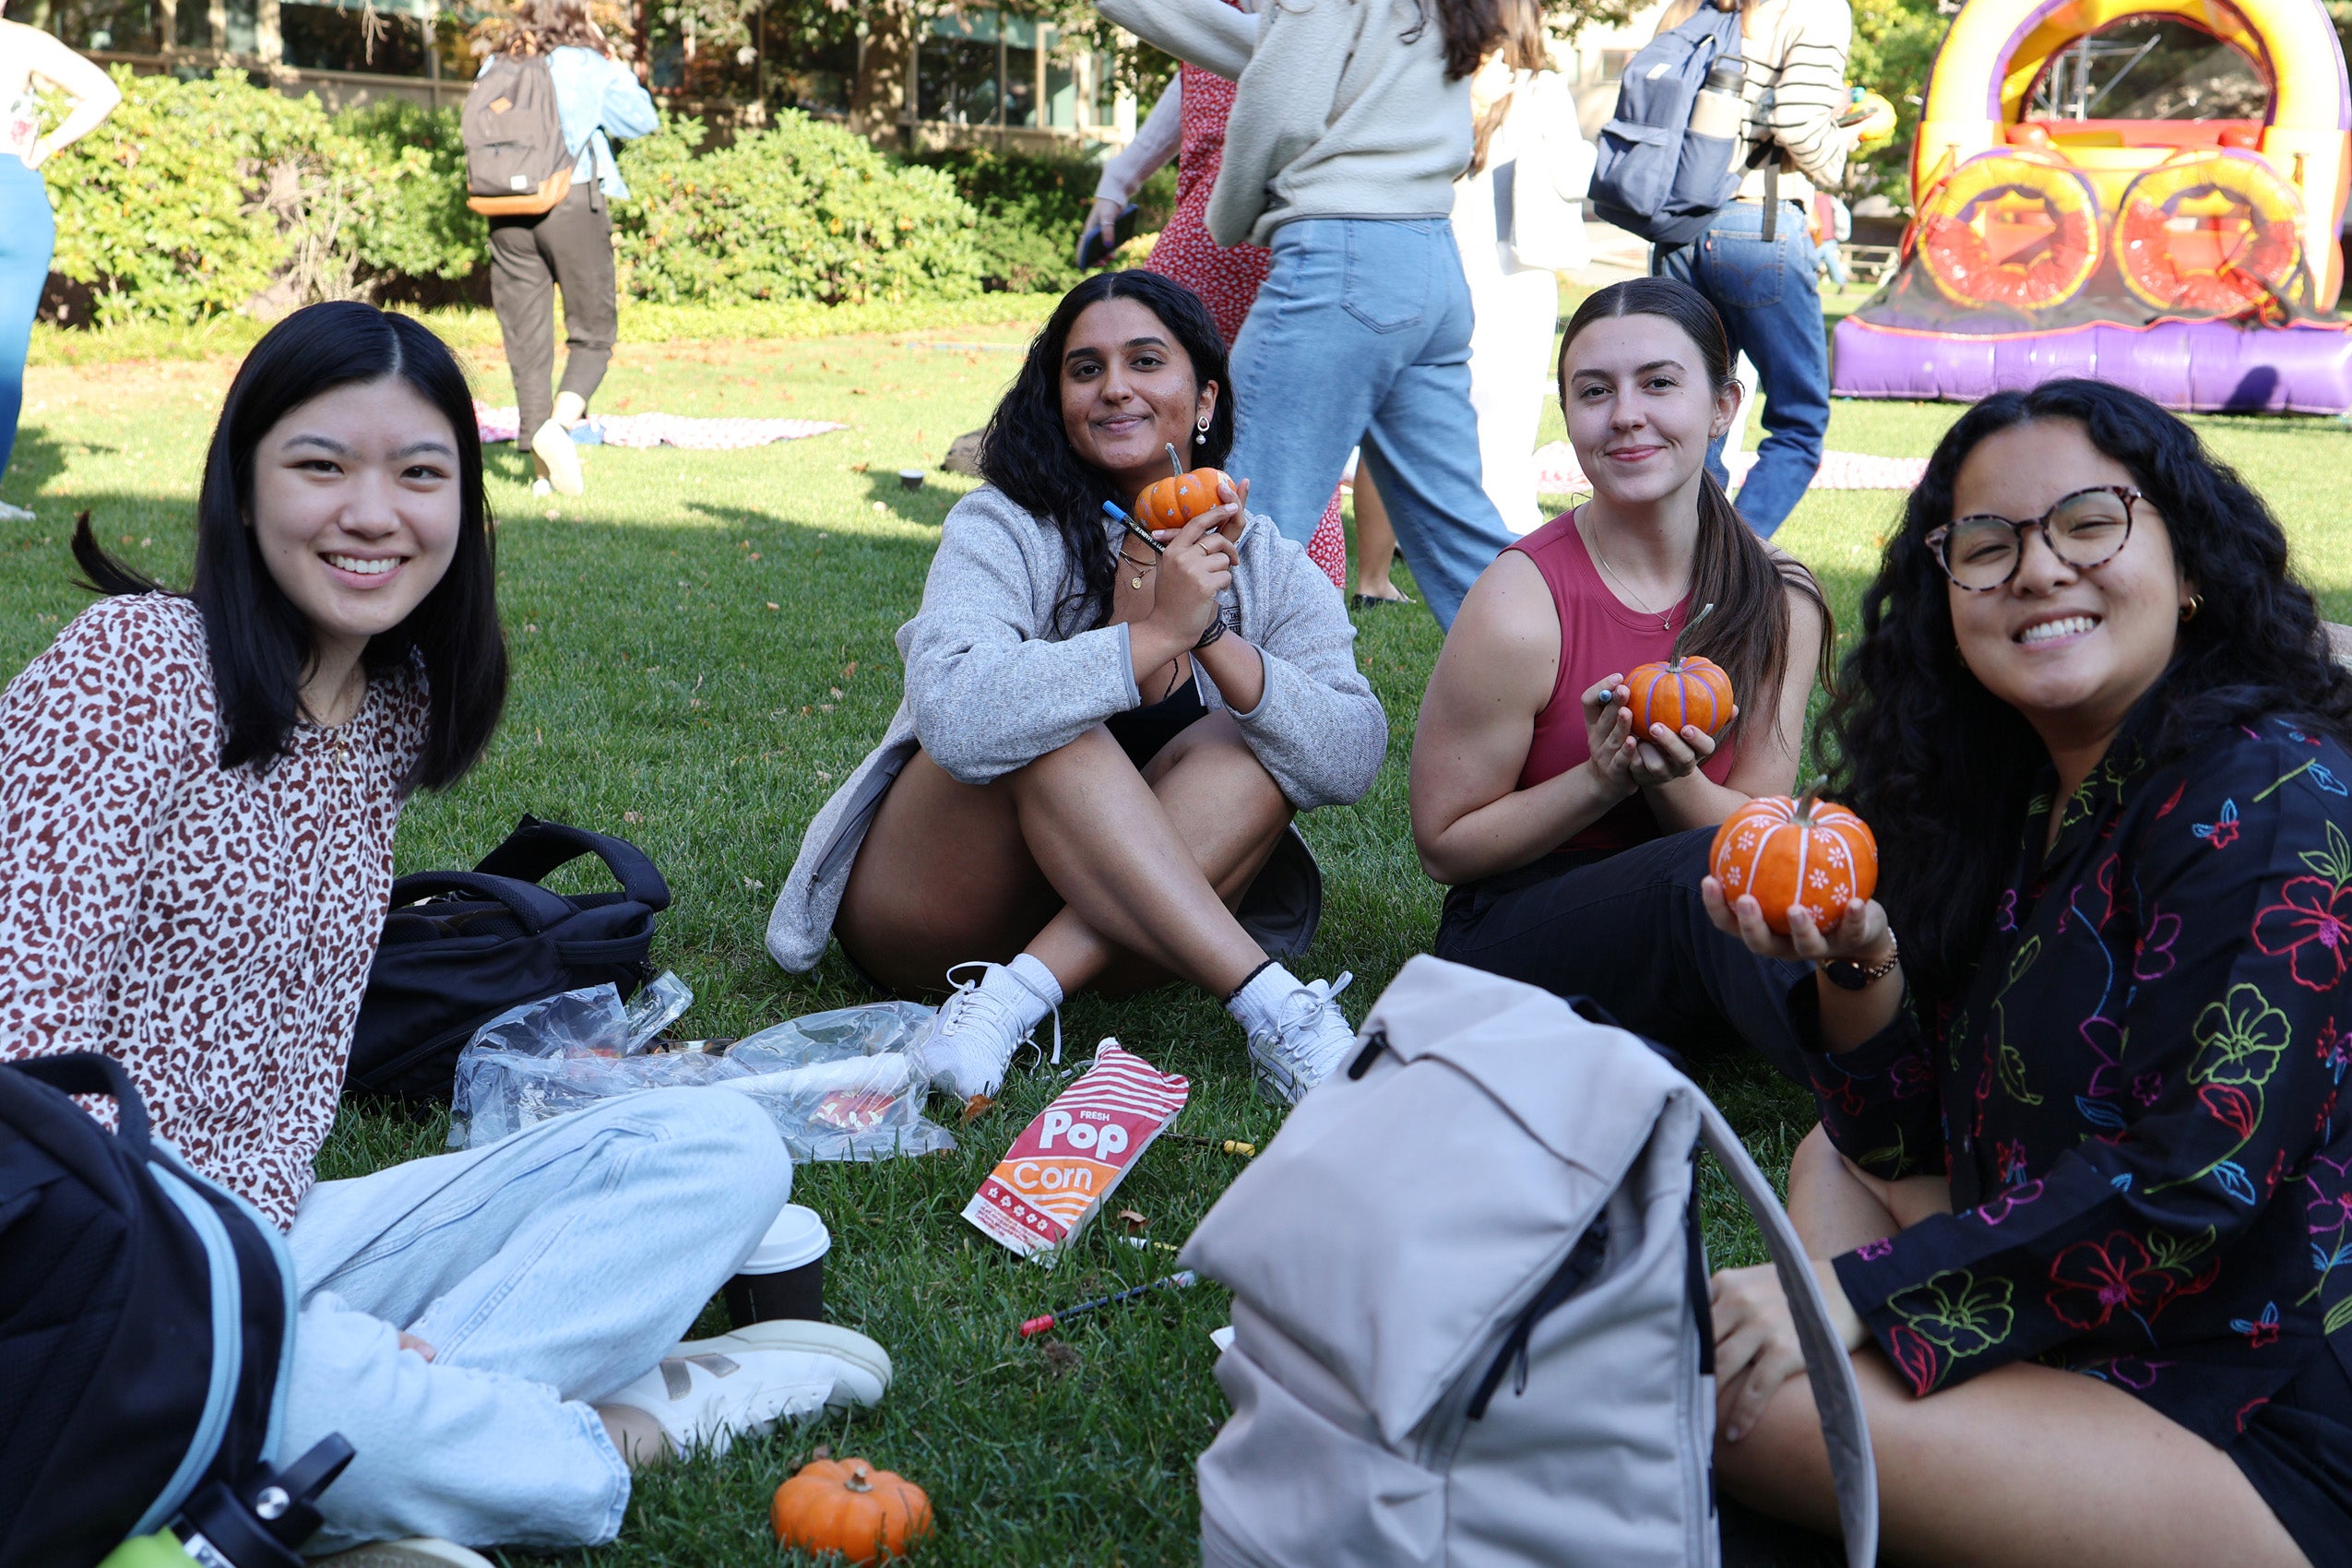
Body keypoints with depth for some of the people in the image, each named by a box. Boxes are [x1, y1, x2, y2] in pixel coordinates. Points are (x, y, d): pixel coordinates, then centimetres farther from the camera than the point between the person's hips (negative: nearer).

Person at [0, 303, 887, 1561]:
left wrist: (255, 1231, -2)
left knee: (723, 1151, -3)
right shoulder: (137, 665, -11)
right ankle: (607, 1421, -10)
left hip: (277, 1232, 7)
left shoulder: (395, 711, 11)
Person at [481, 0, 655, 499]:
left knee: (526, 338, 7)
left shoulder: (495, 70, 9)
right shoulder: (589, 66, -1)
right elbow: (641, 120, 8)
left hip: (507, 211, 4)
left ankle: (543, 466, 8)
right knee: (593, 332, 6)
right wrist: (616, 66, 17)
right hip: (575, 205, -3)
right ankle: (560, 421, -21)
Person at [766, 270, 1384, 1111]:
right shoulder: (1004, 529, -12)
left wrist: (1213, 639, -28)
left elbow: (1354, 759, -15)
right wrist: (1155, 635, -34)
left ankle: (1022, 993, -36)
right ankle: (1270, 1004, -38)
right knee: (1053, 722, -30)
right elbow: (954, 717, -31)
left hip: (1114, 931, 3)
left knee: (1255, 747, -22)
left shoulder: (1273, 573, 0)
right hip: (919, 909, -3)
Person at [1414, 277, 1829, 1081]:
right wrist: (1602, 780, -22)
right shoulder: (1521, 606, -15)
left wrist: (1673, 781, -22)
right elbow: (1444, 845, -7)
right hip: (1513, 934, -4)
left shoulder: (1778, 601, -2)